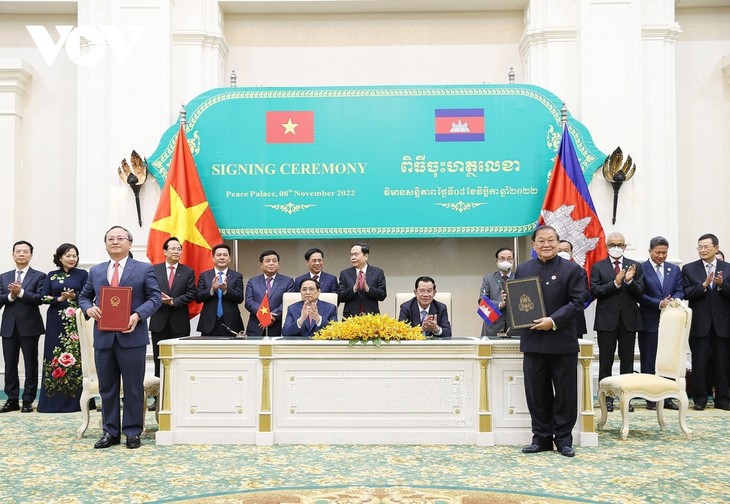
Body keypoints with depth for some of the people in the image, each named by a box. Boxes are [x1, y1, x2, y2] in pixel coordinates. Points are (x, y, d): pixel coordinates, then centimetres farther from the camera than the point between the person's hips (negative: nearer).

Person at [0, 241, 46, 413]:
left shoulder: (39, 276, 1)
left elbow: (40, 299, -12)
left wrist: (21, 292, -22)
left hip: (29, 326, -3)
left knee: (30, 365, 2)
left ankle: (28, 401, 10)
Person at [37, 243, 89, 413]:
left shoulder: (83, 274, 5)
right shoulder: (51, 276, 11)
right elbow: (44, 297, 3)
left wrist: (74, 296, -18)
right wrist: (60, 298, -13)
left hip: (76, 321, -2)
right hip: (56, 322, 2)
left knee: (76, 357, -3)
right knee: (55, 357, 2)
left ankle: (75, 399, 3)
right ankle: (55, 400, 8)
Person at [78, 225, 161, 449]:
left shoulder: (144, 269, 3)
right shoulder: (95, 271, 14)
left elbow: (155, 298, -2)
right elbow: (83, 296, 19)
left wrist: (138, 315, -18)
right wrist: (88, 308, -4)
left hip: (131, 336, -3)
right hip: (103, 337, 4)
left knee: (133, 388, 2)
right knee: (107, 388, 9)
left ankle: (132, 432, 12)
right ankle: (110, 432, 19)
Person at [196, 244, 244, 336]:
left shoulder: (237, 276, 6)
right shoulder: (204, 275, 9)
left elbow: (240, 298, -3)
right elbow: (197, 298, 2)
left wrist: (226, 289, -20)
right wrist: (212, 289, -15)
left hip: (230, 323, 0)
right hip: (209, 323, 1)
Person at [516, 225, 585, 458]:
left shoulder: (572, 270, 0)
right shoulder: (523, 270, 11)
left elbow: (577, 302, -8)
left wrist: (554, 321, -18)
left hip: (563, 342, -2)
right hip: (532, 342, 3)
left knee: (565, 394, 5)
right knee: (536, 394, 7)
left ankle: (563, 439, 18)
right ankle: (541, 437, 19)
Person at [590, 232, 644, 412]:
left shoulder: (635, 267, 7)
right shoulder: (598, 267, 3)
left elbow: (640, 294, 0)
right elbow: (595, 291, -8)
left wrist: (630, 281, -18)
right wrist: (615, 282, -18)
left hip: (629, 319, 2)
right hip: (606, 320, -1)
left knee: (627, 361, 7)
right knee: (605, 362, 4)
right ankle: (606, 397, 12)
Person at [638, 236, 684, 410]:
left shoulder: (675, 270, 13)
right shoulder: (641, 269, -2)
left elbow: (680, 291, 5)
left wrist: (673, 300, -16)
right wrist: (659, 303, -18)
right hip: (650, 322, -4)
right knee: (649, 362, 2)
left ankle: (667, 397, 14)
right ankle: (651, 399, 9)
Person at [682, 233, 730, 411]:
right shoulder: (689, 269, 4)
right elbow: (686, 294, -5)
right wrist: (704, 284, -18)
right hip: (700, 323, -1)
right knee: (699, 362, 4)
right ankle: (700, 399, 13)